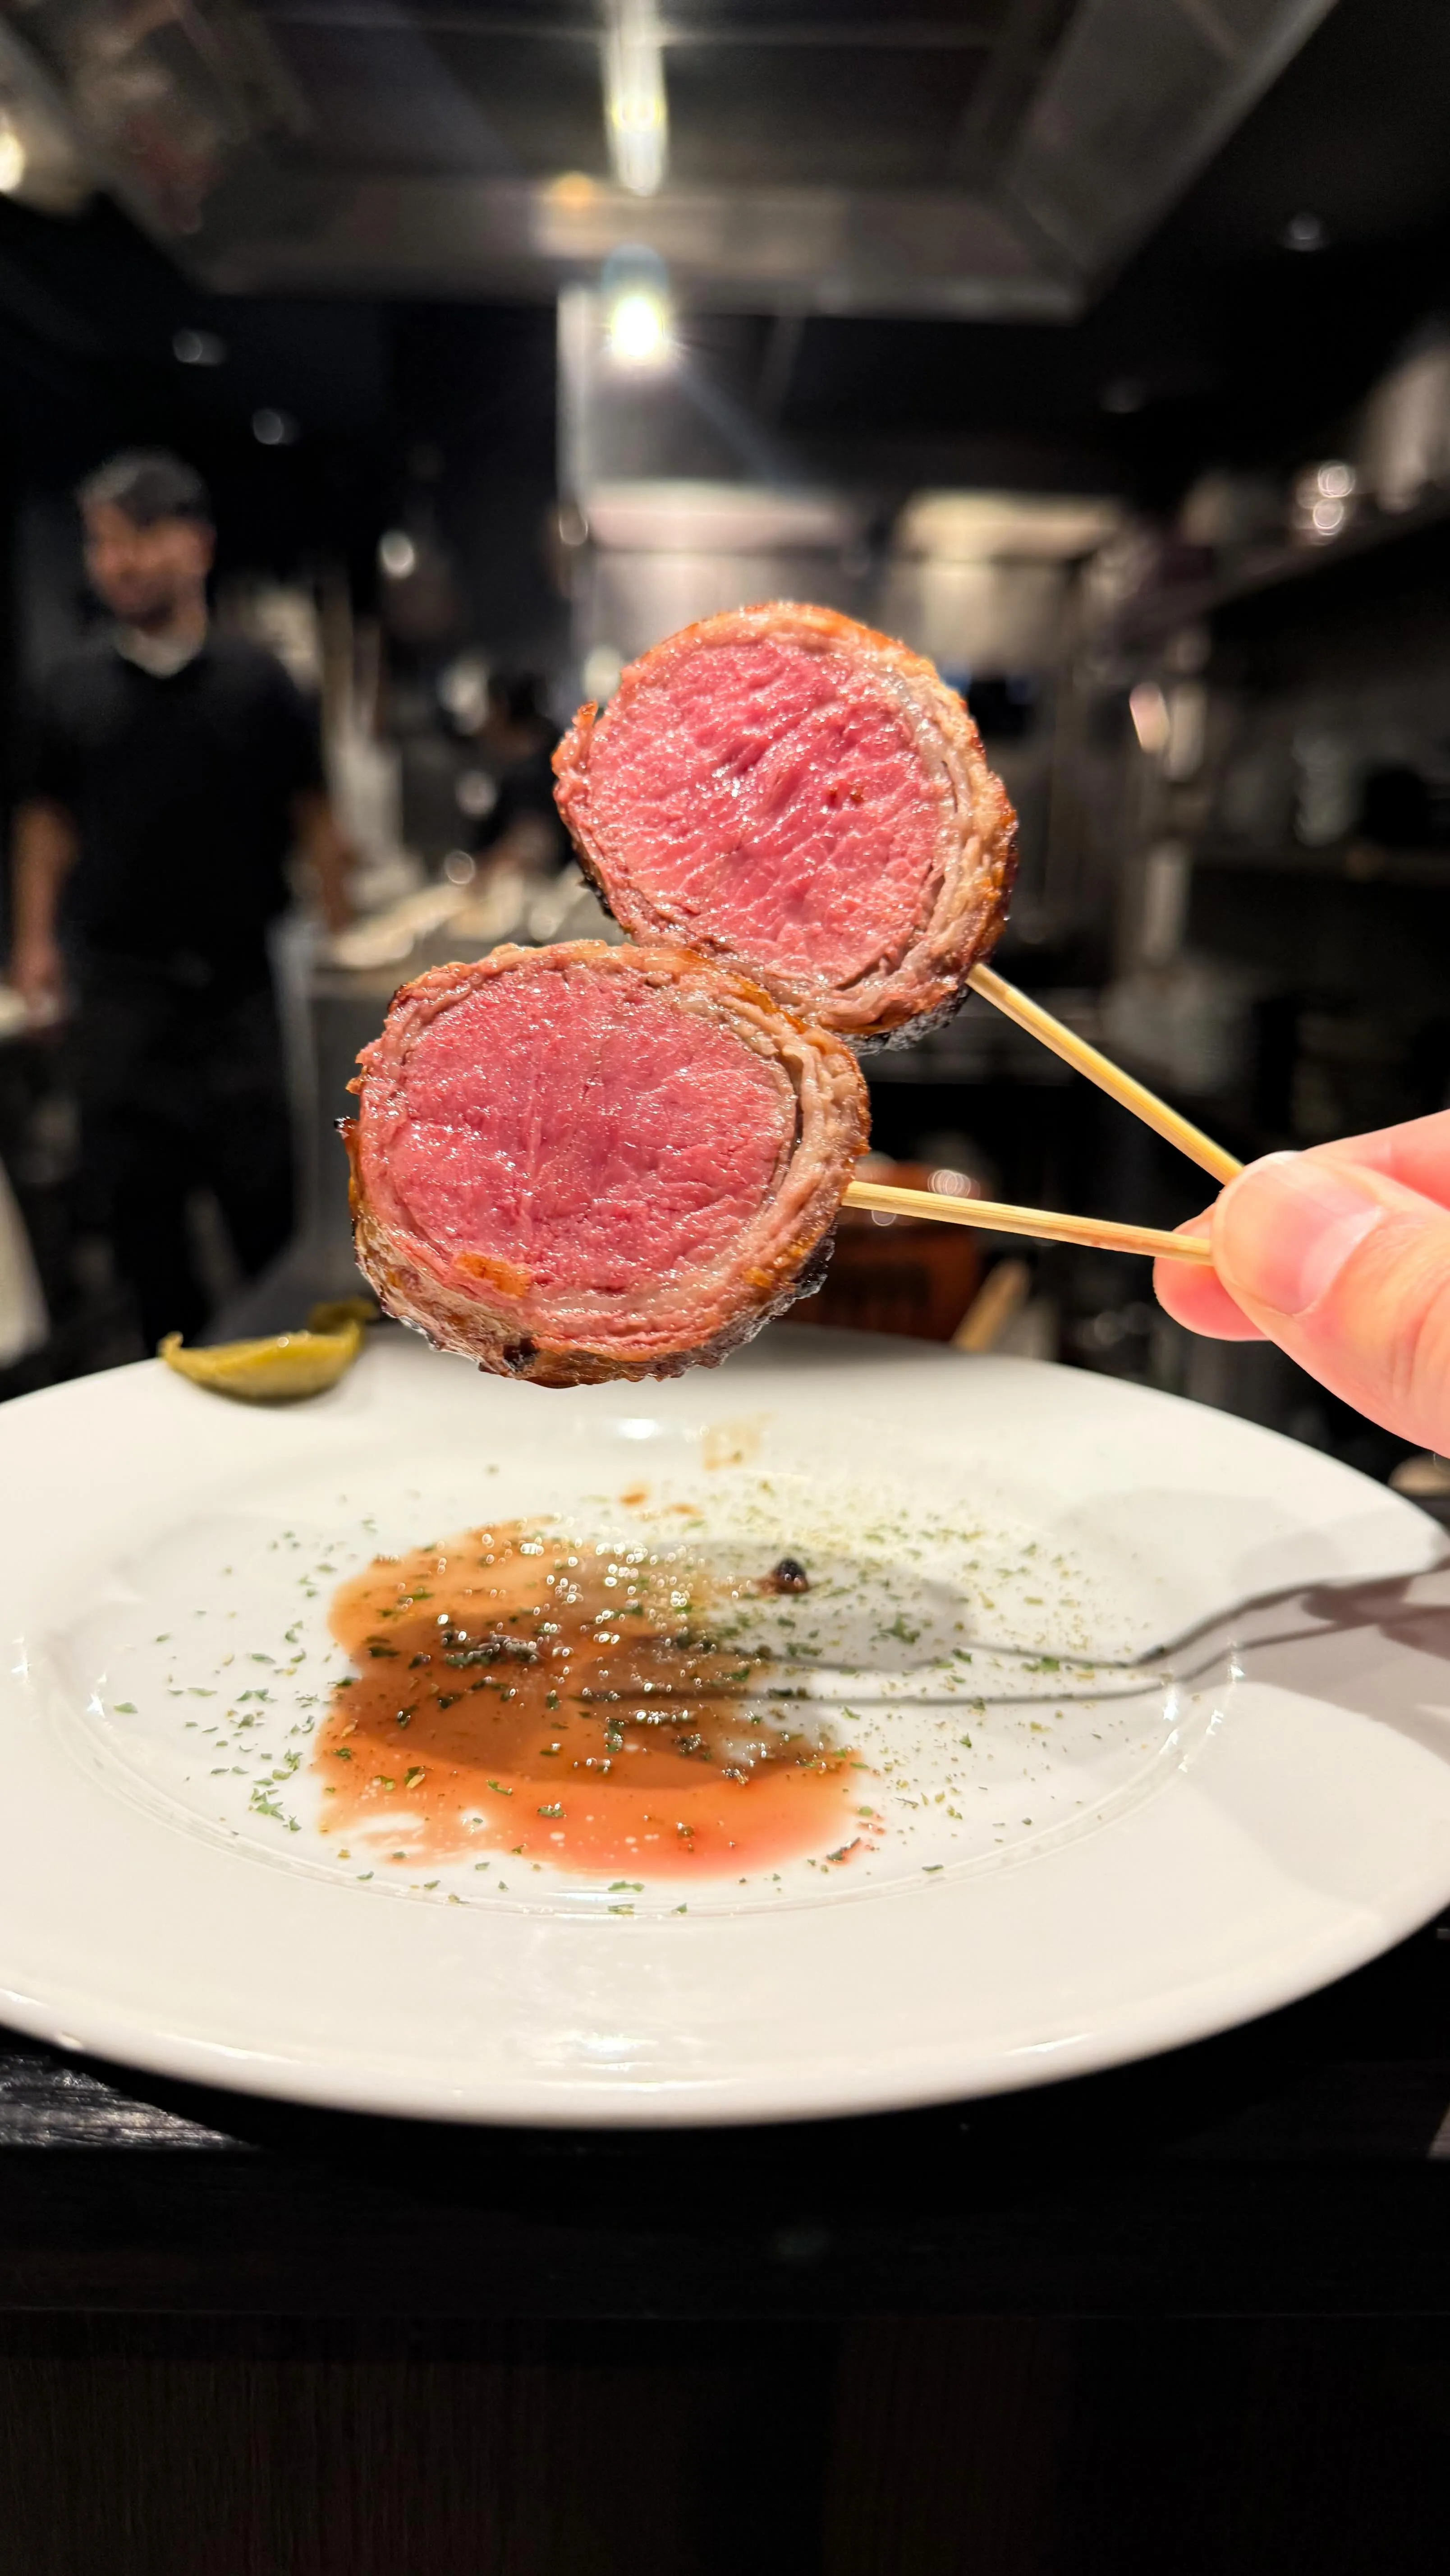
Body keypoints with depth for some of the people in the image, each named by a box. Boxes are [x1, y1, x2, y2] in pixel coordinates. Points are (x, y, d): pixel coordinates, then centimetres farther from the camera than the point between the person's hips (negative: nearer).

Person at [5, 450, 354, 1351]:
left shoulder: (255, 680, 2)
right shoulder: (75, 688, 7)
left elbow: (312, 812, 5)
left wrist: (343, 926, -1)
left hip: (234, 976, -2)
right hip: (118, 982, 2)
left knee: (262, 1184, 2)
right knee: (136, 1186, 7)